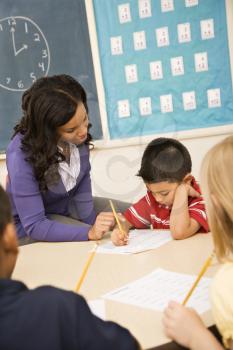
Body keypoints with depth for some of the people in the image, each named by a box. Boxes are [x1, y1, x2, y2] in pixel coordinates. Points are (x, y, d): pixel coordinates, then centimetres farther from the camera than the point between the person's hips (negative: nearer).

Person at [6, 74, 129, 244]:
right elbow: (34, 226, -32)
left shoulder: (79, 136, -20)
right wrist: (90, 233, -40)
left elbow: (82, 186, -8)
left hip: (67, 205, 6)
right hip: (28, 226, -5)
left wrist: (93, 221, -21)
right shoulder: (22, 156, -34)